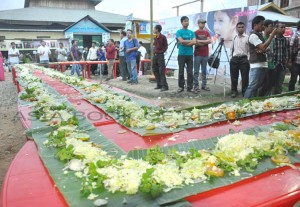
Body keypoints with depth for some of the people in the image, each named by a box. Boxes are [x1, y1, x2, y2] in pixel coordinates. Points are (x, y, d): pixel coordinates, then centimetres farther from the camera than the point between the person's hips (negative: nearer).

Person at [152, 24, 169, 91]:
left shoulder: (163, 37, -7)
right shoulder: (155, 38, 13)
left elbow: (166, 46, -7)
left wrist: (161, 52, -13)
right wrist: (154, 51, 6)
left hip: (160, 55, -8)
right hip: (155, 55, 8)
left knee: (162, 71, -10)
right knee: (155, 70, 9)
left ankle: (164, 86, -8)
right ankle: (159, 85, 18)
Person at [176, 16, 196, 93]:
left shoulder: (191, 32, 12)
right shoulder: (179, 32, 2)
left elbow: (194, 42, -2)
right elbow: (181, 41, -13)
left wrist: (185, 43, -10)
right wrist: (190, 41, -3)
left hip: (190, 54, 3)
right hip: (181, 54, -3)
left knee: (190, 72, 2)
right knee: (181, 72, 1)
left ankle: (189, 87, 8)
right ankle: (181, 87, 10)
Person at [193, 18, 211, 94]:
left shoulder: (207, 33, 12)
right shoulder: (195, 33, -1)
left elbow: (209, 41, -2)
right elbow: (195, 42, -12)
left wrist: (200, 41, -8)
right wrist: (205, 42, -4)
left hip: (205, 54, 5)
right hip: (197, 54, -4)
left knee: (204, 71, 10)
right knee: (196, 71, -4)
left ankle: (204, 85, 16)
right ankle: (196, 86, -1)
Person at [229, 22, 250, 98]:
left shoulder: (247, 37, 0)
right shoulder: (234, 37, 11)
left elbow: (249, 49, -2)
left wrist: (248, 59, -8)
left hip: (244, 58, -3)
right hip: (234, 59, 3)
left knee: (245, 76, 1)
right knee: (234, 76, 6)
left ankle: (244, 91, 13)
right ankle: (234, 91, 16)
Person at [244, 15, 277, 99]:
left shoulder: (260, 35, 18)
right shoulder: (253, 35, -11)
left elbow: (264, 49, 21)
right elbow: (263, 47, -19)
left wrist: (262, 50, -4)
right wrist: (272, 35, -14)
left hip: (262, 64, 10)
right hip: (256, 65, -9)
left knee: (257, 86, 12)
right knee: (252, 86, -10)